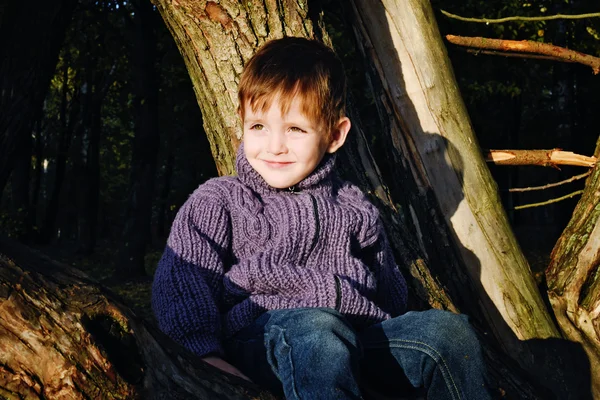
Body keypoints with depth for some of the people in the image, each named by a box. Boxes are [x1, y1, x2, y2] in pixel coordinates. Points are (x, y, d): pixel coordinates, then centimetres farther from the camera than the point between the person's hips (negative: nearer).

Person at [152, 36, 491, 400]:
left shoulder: (354, 208, 22)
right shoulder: (219, 201, 11)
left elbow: (392, 296, 30)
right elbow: (181, 281, -3)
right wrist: (207, 355, -18)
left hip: (356, 335, 4)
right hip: (260, 339, -4)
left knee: (448, 329, -20)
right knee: (318, 325, -38)